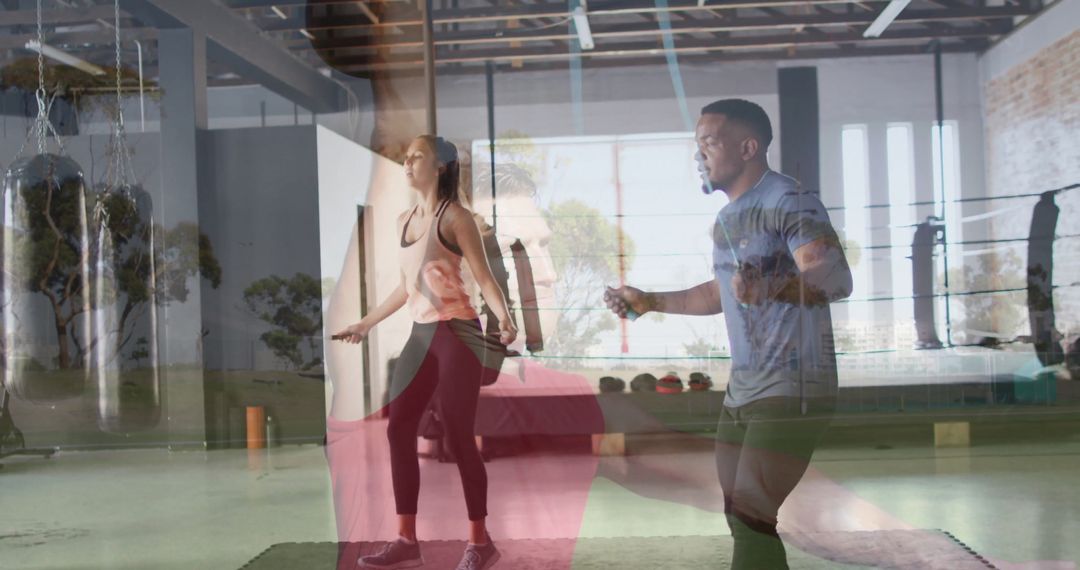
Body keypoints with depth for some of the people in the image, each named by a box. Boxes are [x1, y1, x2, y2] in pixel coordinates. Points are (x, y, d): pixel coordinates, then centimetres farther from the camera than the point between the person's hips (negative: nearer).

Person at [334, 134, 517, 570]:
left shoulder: (455, 216, -5)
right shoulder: (404, 221, 16)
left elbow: (484, 277, -9)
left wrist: (504, 320, -27)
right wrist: (365, 323, 31)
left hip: (457, 333, -7)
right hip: (421, 336, 8)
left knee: (458, 437, -5)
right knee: (399, 430, 2)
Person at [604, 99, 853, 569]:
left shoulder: (789, 203, -15)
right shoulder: (727, 218, 13)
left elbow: (838, 279, -29)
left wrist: (774, 288, -47)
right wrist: (649, 301, 23)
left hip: (792, 391, -9)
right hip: (742, 391, 9)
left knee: (751, 519, -13)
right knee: (741, 517, 11)